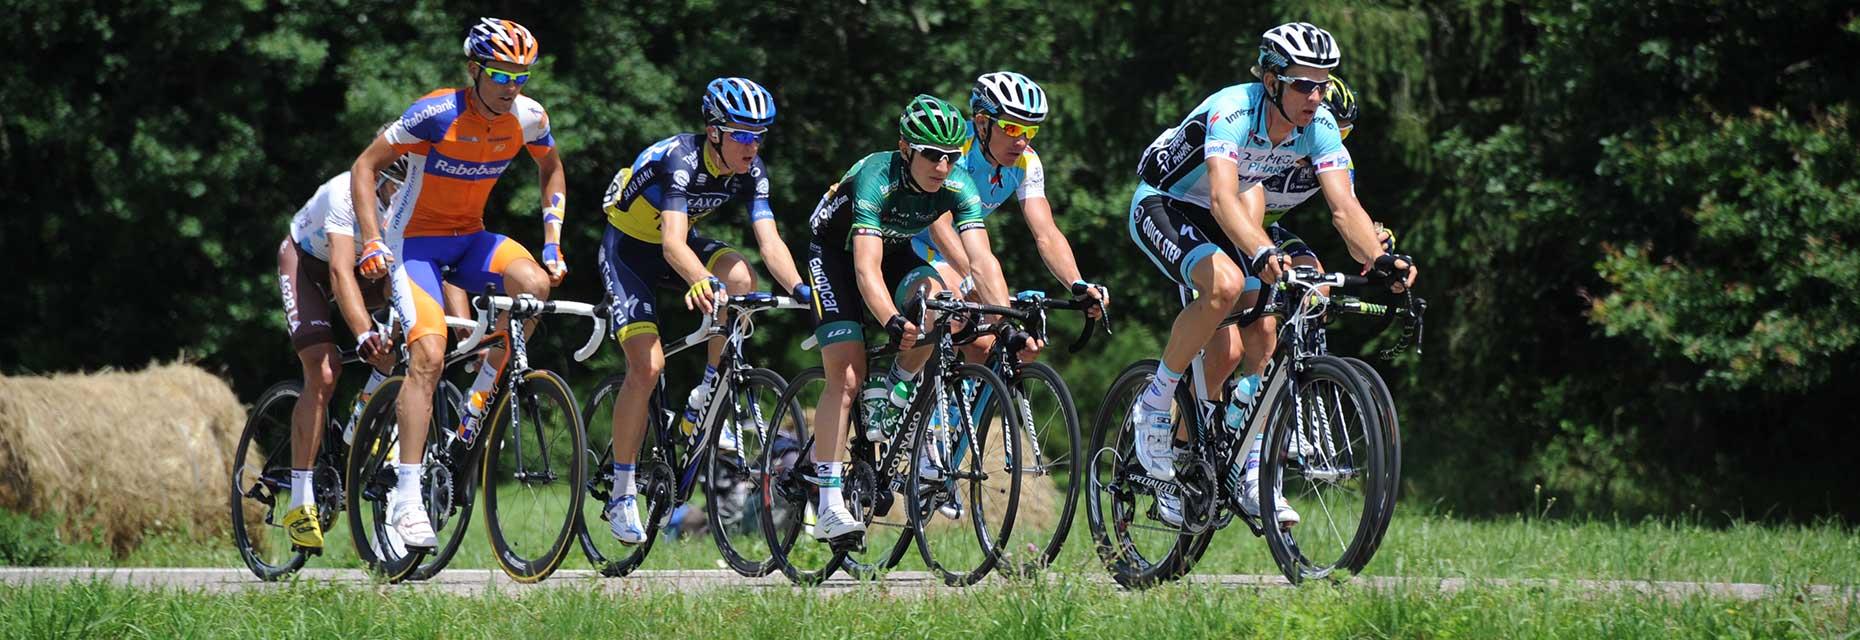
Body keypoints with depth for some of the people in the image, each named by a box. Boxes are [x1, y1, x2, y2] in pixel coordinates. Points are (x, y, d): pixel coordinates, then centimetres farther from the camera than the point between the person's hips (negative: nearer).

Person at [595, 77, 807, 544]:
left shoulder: (750, 172, -15)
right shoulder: (681, 158, -32)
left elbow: (769, 241, -22)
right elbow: (673, 243, -44)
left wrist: (799, 288, -40)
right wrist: (701, 283, -64)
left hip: (674, 247, 5)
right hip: (628, 248, -5)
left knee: (741, 276, -26)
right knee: (647, 366, -17)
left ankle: (704, 404, -11)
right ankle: (622, 495, -5)